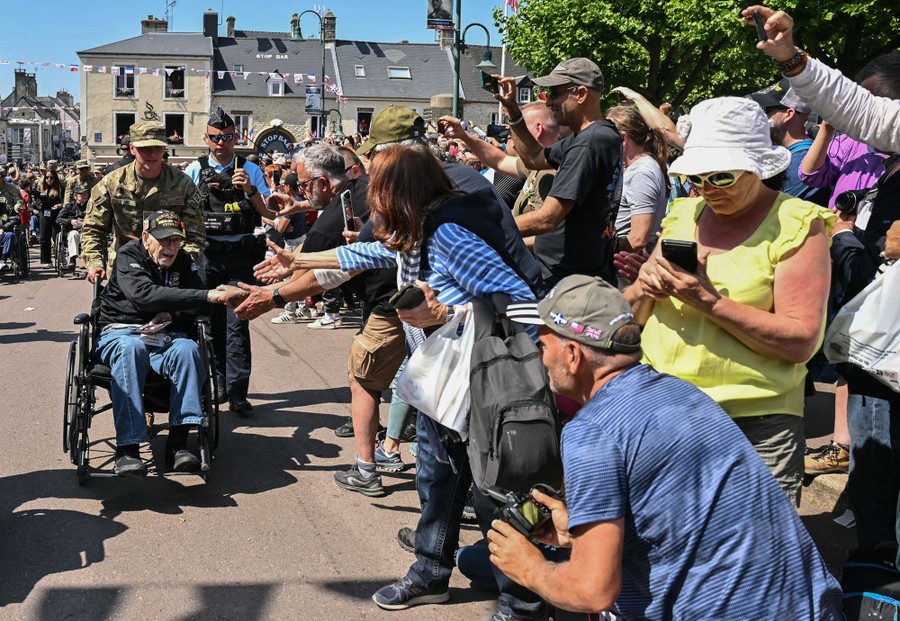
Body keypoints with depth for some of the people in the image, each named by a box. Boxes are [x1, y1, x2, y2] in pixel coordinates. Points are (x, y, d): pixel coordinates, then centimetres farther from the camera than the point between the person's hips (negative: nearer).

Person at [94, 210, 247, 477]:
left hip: (164, 337, 4)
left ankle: (178, 443, -34)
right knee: (131, 348, -39)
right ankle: (127, 447, -41)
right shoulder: (129, 256, -7)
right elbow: (145, 295, -28)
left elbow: (197, 309, 6)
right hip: (120, 333, -4)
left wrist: (171, 317, -17)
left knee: (187, 349, -30)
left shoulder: (182, 261, 11)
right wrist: (208, 296, -36)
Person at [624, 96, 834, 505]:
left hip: (755, 424, -4)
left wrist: (710, 302, -20)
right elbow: (633, 315, 15)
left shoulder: (796, 226, -4)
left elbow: (802, 342, -13)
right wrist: (645, 289, -8)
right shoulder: (682, 215, 11)